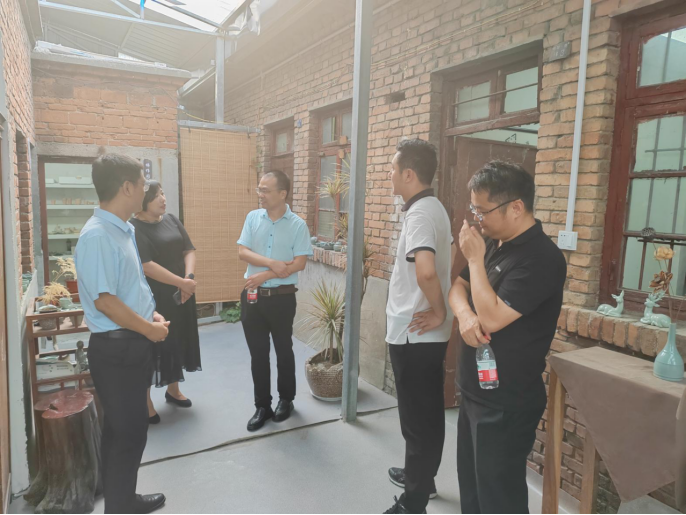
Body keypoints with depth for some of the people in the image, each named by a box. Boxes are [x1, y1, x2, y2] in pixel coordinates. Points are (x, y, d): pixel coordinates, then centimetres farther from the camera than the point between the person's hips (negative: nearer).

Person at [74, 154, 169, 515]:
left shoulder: (125, 230, 9)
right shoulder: (97, 236, -22)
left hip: (134, 344, 9)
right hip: (116, 349, -9)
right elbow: (104, 301, -24)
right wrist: (149, 329, -14)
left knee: (126, 428, 21)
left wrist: (151, 313, 7)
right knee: (129, 433, 3)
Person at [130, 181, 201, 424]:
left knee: (178, 341, 17)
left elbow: (189, 250, 5)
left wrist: (189, 277, -13)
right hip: (153, 297, -7)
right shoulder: (134, 228, -14)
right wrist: (182, 283, -21)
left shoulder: (172, 220, 6)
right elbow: (147, 266, -22)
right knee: (152, 345, 3)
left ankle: (173, 389, 36)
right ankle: (146, 400, 20)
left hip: (181, 294, 7)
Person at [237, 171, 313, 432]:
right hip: (253, 295, 3)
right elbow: (242, 252, -4)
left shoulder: (298, 225, -8)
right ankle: (262, 405, 23)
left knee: (283, 350, 13)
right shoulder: (253, 217, 2)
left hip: (282, 297, -3)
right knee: (258, 353, 9)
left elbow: (299, 264, -13)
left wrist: (265, 275, -17)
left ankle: (286, 399, 32)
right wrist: (272, 263, -19)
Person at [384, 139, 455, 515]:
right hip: (428, 333, 10)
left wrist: (439, 312, -20)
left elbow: (426, 271, -38)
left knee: (417, 417, 3)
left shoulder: (419, 214, -21)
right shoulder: (434, 208, 10)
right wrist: (441, 309, 13)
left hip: (414, 333, -10)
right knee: (427, 412, 22)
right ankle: (421, 477, 41)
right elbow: (449, 259, 22)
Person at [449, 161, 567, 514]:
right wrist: (465, 314, -12)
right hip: (475, 392, 8)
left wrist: (475, 258, -18)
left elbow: (492, 317, -27)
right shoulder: (493, 244, 6)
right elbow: (458, 288, 11)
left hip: (507, 404, -8)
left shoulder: (542, 258, -22)